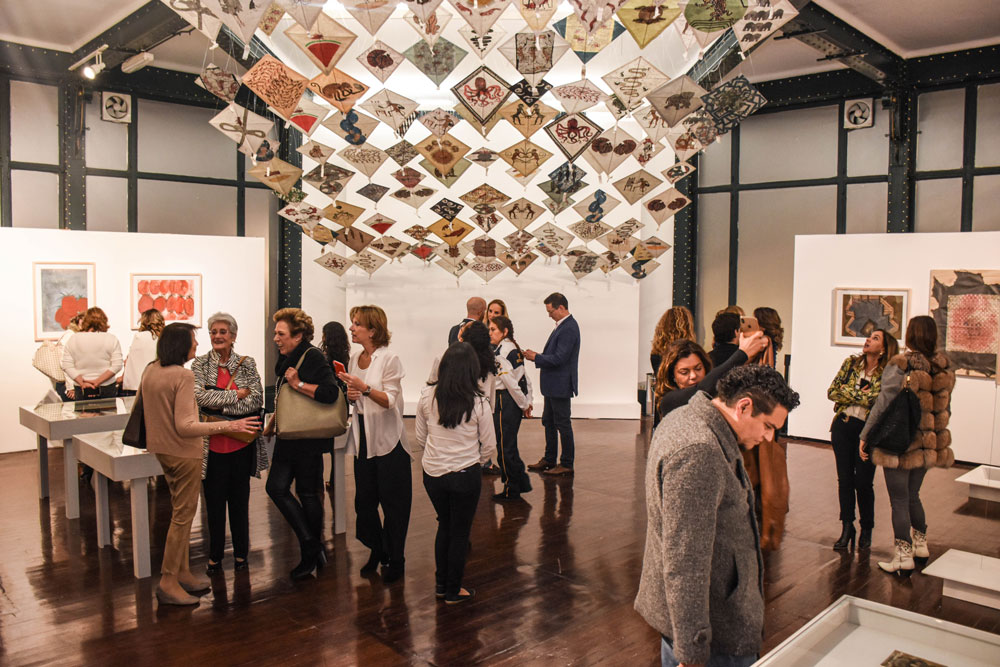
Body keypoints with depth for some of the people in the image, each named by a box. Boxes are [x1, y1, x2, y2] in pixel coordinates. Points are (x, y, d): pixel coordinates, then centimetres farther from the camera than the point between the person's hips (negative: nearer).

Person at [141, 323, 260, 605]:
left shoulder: (150, 371, 4)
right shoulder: (183, 375, -21)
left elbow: (140, 407, 17)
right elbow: (185, 426, -26)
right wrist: (228, 426, -27)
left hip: (162, 451, 9)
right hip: (183, 453, -9)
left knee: (180, 513, 18)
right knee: (183, 515, 1)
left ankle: (183, 573, 27)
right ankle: (168, 582, 7)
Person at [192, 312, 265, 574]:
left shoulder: (247, 364, 2)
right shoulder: (200, 364, 1)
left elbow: (257, 401, -8)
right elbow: (199, 396, -15)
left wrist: (220, 407, -14)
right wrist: (236, 395, -15)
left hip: (241, 443, 1)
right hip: (213, 444, 0)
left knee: (240, 500, 11)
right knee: (214, 501, 8)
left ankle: (241, 553, 25)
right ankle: (215, 555, 23)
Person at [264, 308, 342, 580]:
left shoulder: (313, 357, -14)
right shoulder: (286, 359, 13)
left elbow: (330, 392, -26)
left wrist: (298, 384, -23)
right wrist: (272, 423, 26)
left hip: (308, 439, -9)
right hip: (287, 437, 9)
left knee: (308, 493, 2)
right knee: (276, 487, 3)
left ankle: (312, 552, 18)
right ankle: (312, 546, 12)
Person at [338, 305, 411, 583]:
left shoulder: (389, 359, -11)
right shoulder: (354, 358, 9)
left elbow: (390, 400, -16)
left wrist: (364, 388, -28)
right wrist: (350, 394, -1)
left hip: (387, 440, -7)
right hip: (363, 438, 7)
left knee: (393, 502, 2)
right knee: (364, 500, 12)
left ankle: (395, 559, 16)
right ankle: (377, 551, 30)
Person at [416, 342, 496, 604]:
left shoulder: (427, 397, -8)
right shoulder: (478, 403, -16)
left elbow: (420, 438, 3)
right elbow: (488, 444, -6)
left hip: (432, 472, 3)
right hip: (465, 474, -3)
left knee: (444, 525, 23)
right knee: (460, 532, 14)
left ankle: (441, 585, 33)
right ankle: (453, 591, 26)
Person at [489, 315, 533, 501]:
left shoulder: (500, 352, -16)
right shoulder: (513, 348, 12)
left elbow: (509, 381, -19)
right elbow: (524, 377, 14)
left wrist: (524, 404, -11)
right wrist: (527, 401, 15)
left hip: (506, 401, -9)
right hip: (515, 402, 9)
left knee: (505, 447, 1)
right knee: (509, 445, 17)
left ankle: (511, 490, 10)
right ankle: (522, 482, 23)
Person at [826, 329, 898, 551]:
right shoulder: (851, 363, 6)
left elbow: (878, 401, -18)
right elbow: (832, 392, 0)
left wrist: (848, 393, -10)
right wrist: (861, 396, -10)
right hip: (842, 426, 3)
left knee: (863, 482, 2)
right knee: (844, 479, 8)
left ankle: (866, 529, 23)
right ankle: (847, 527, 20)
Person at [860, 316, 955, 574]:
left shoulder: (899, 365, -16)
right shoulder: (944, 366, 2)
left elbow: (883, 404, -15)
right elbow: (945, 408, 11)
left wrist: (865, 435, -7)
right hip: (928, 443, 6)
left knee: (899, 499, 2)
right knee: (913, 495, 22)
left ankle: (904, 556, 5)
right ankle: (920, 544, 33)